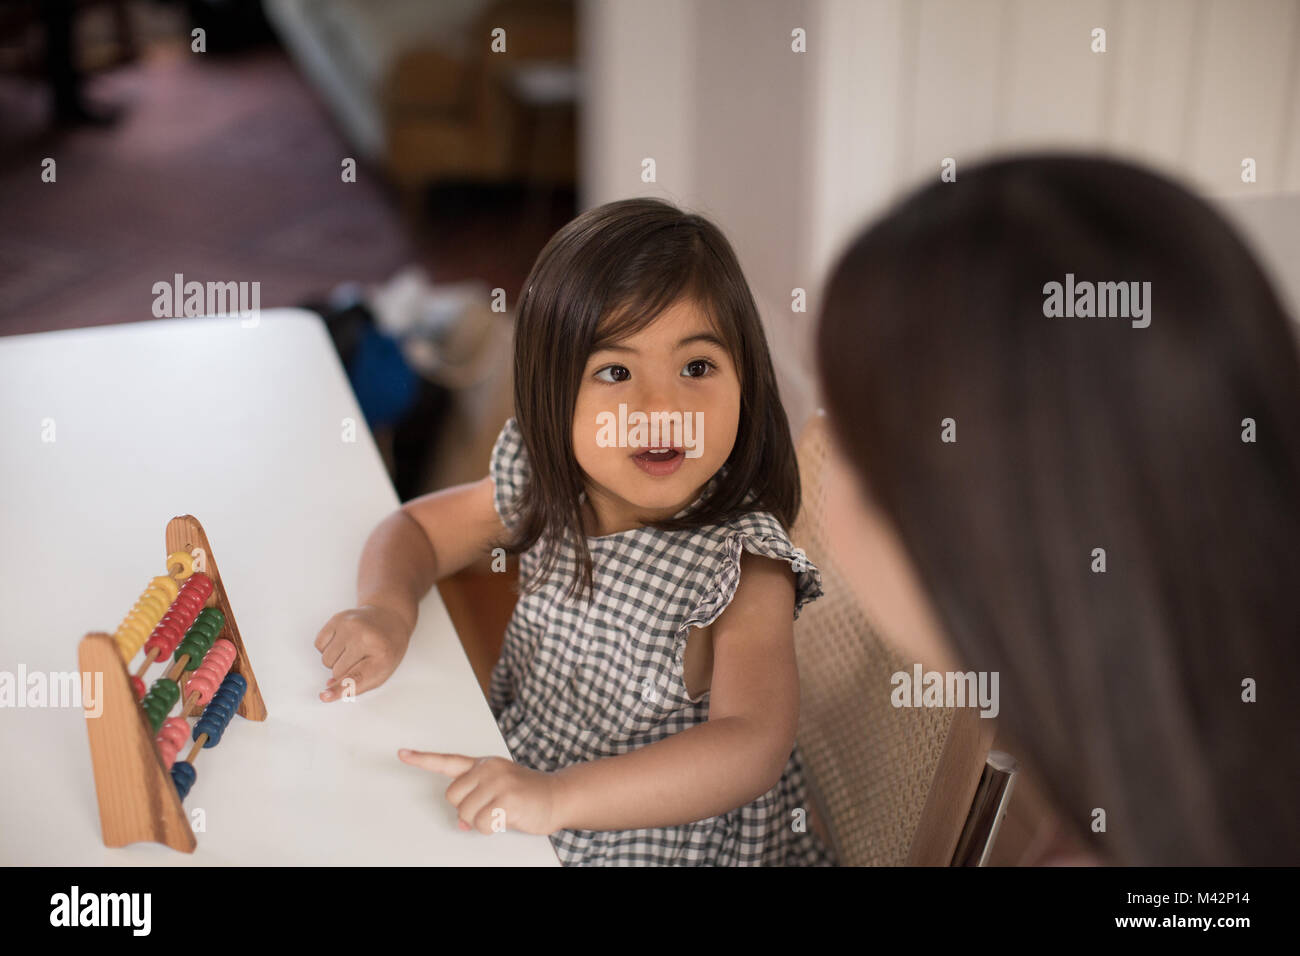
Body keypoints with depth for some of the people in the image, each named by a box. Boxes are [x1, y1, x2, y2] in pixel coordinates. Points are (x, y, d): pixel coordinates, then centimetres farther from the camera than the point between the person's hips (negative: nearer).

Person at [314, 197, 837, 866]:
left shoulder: (741, 567, -23)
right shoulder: (541, 487, -7)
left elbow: (753, 748, -35)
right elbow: (417, 527, 9)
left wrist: (557, 796, -44)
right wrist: (387, 610, -13)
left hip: (668, 842, -5)